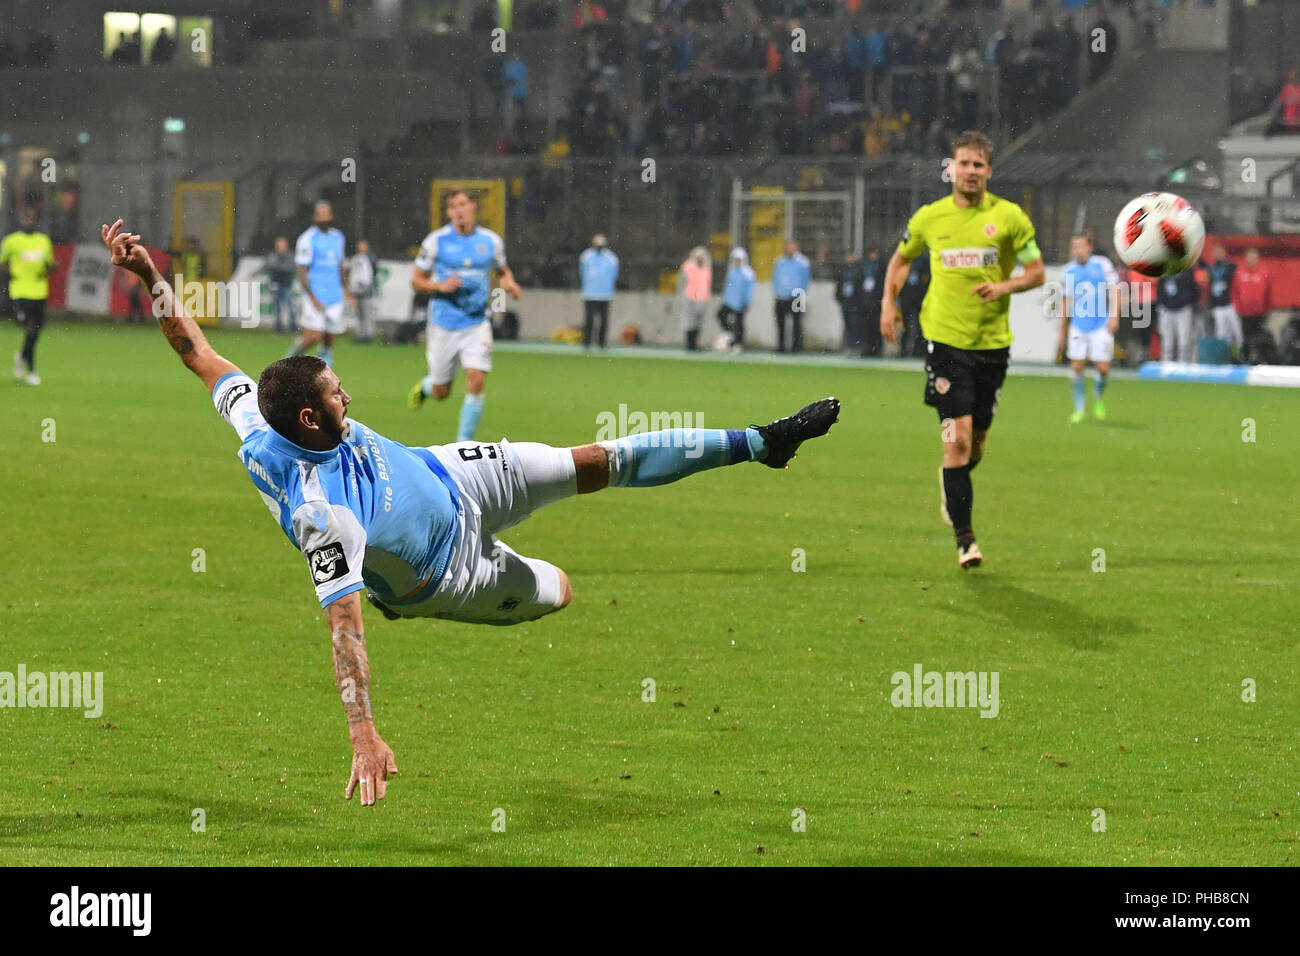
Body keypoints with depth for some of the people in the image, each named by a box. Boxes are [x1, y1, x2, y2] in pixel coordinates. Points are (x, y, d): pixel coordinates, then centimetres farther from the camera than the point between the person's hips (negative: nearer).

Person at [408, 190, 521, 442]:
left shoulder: (491, 241, 1)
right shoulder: (436, 241, -5)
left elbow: (503, 270, 20)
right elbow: (416, 280, 1)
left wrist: (509, 283, -3)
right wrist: (440, 286, -18)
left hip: (477, 323, 1)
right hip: (444, 324, -1)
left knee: (476, 381, -17)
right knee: (441, 392, 8)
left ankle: (463, 444, -5)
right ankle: (424, 386, 47)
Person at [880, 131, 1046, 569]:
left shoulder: (1008, 216, -1)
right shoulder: (929, 217, 3)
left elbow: (1037, 272, 4)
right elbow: (901, 258, 21)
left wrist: (1005, 286, -15)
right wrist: (889, 302, 8)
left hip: (993, 341, 1)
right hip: (945, 339, -1)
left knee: (977, 440, 10)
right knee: (958, 438, -13)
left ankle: (953, 491, 43)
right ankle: (964, 538, -10)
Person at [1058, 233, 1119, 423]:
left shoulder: (1102, 264, -2)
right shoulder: (1069, 270, 7)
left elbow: (1114, 289, -4)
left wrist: (1114, 315, -17)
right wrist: (1062, 331, 17)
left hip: (1101, 326, -3)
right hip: (1078, 327, 3)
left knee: (1103, 368, -7)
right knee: (1076, 367, -3)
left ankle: (1098, 399, 22)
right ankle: (1079, 409, 9)